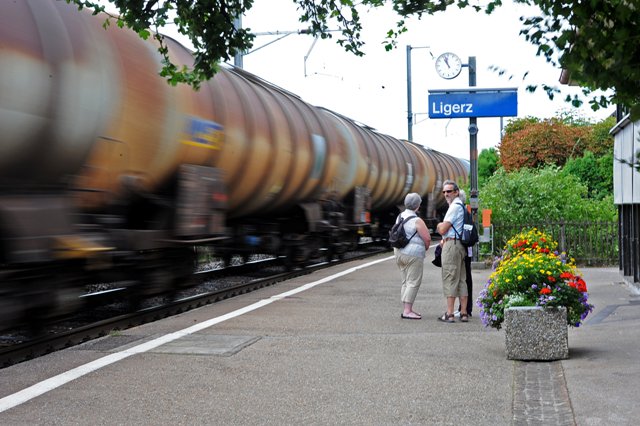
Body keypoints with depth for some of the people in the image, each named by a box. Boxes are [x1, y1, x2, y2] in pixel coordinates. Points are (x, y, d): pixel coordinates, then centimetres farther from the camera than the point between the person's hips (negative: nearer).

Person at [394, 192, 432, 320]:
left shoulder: (400, 217, 8)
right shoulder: (417, 221, -15)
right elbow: (427, 238, -15)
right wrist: (425, 248, 6)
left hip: (399, 252, 8)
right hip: (413, 254, -8)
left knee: (405, 282, 14)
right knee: (413, 282, -5)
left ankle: (406, 309, 16)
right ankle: (407, 311, -10)